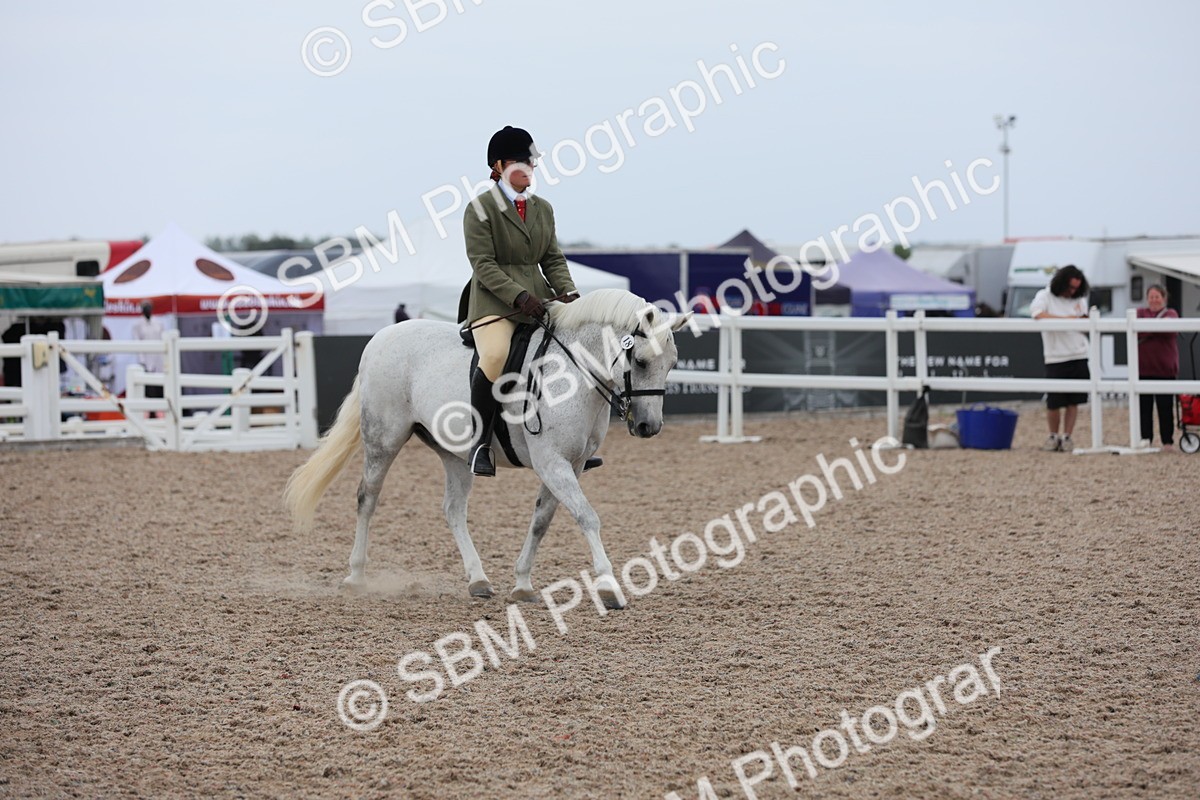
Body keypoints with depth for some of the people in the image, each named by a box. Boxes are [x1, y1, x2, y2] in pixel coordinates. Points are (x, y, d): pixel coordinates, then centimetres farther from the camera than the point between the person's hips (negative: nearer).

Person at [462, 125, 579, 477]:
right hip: (494, 298, -7)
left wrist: (569, 293, -5)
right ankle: (480, 441, -20)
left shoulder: (542, 209, 16)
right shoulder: (480, 209, -4)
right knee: (495, 355, -32)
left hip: (538, 296, 7)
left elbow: (553, 259, 14)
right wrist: (518, 296, -23)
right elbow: (483, 264, -11)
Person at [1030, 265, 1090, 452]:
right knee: (1054, 402, 0)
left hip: (1079, 357, 3)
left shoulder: (1080, 300, 13)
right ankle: (1053, 436, 19)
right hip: (1056, 358, -3)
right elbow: (1038, 314, -22)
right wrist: (1065, 318, -24)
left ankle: (1067, 437, 9)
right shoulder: (1045, 296, -1)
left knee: (1074, 401, 1)